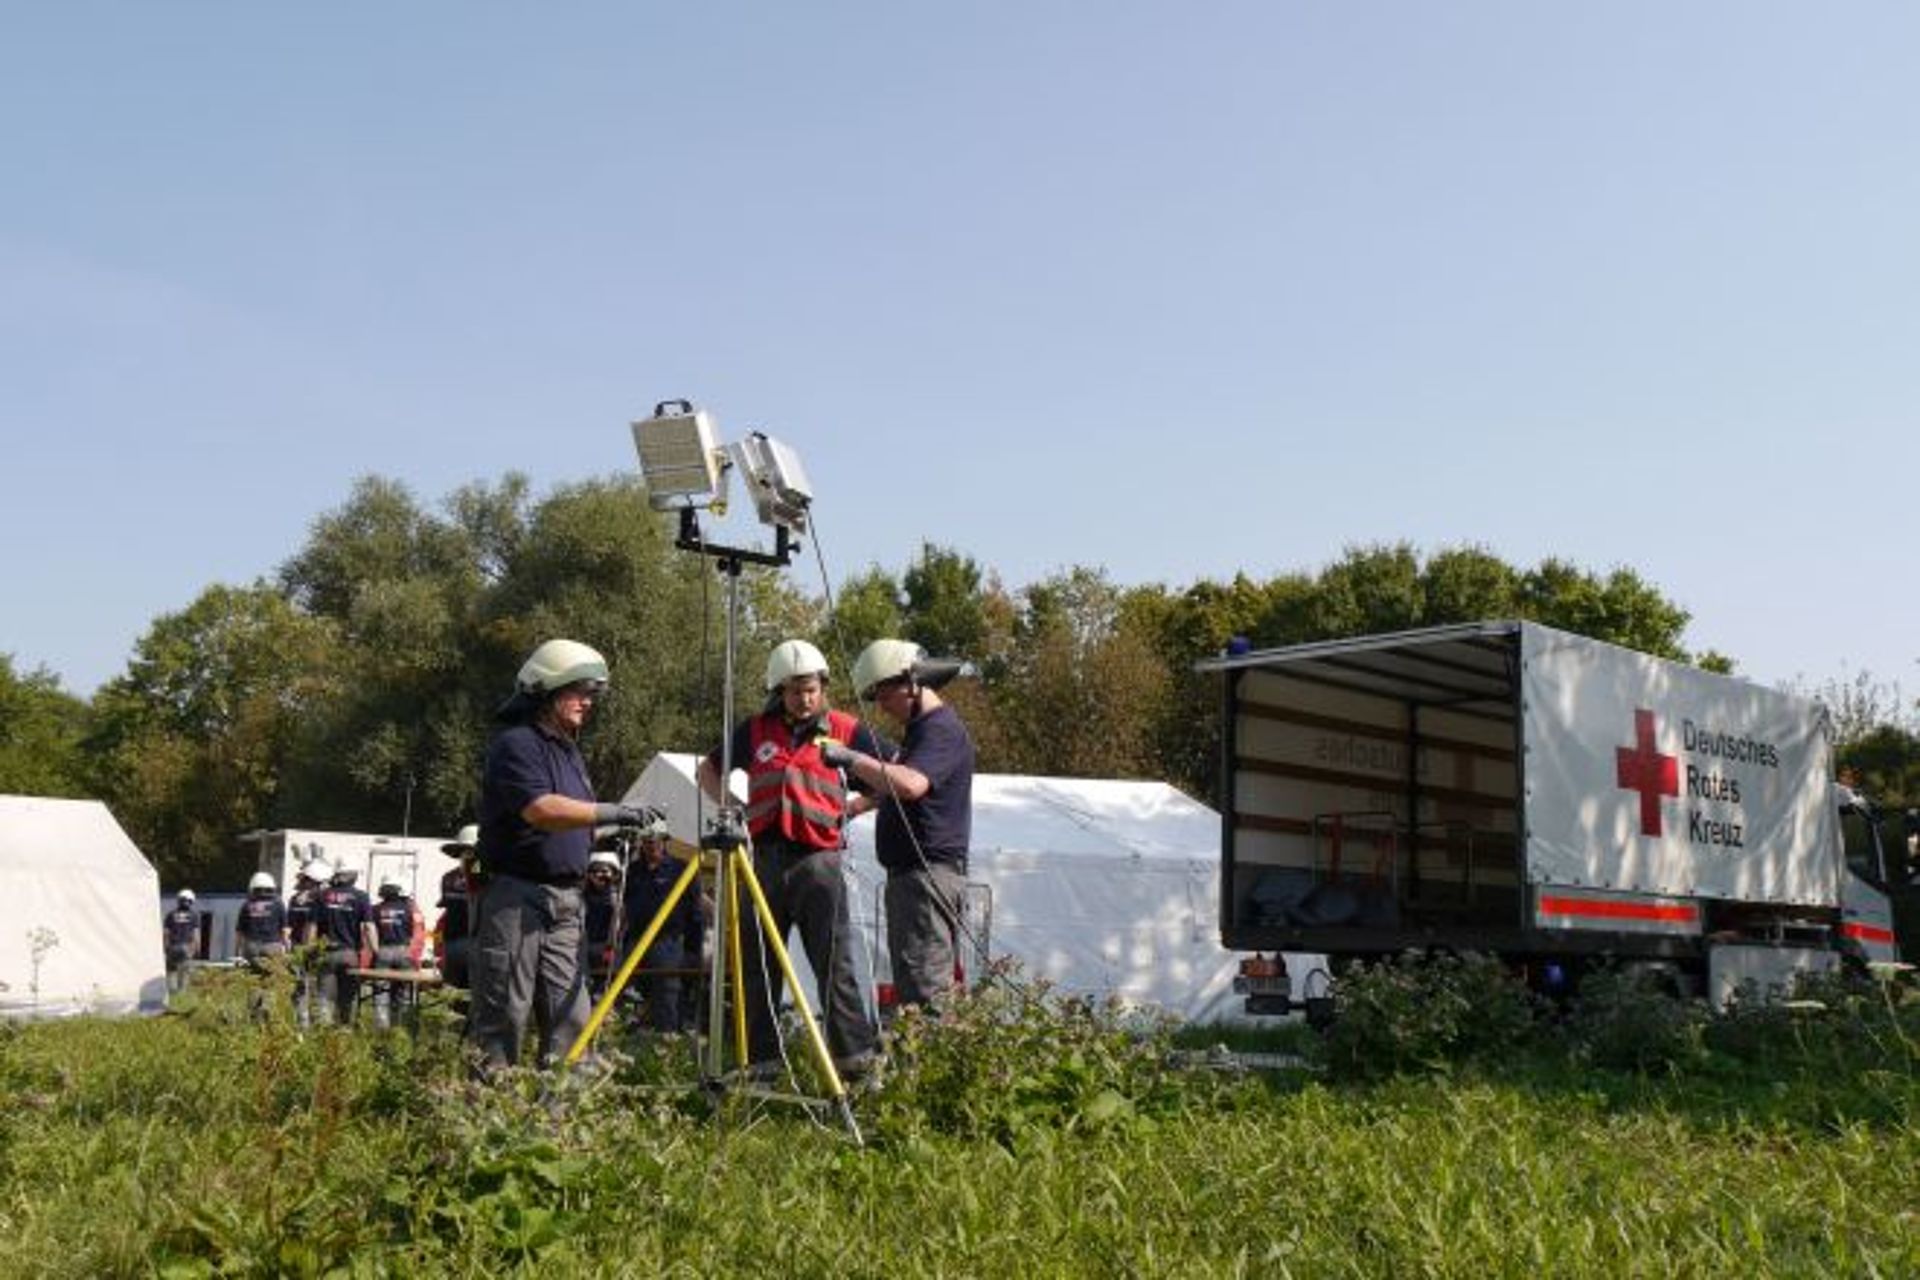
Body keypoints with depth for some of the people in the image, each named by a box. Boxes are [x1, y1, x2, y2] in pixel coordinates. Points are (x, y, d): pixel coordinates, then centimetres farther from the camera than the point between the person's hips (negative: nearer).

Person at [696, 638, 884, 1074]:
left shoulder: (847, 730, 5)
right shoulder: (755, 731, 11)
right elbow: (708, 770, 24)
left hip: (818, 860, -3)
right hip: (764, 858, 3)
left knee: (835, 964, -8)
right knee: (758, 966, 8)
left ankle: (857, 1055, -7)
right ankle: (760, 1060, 16)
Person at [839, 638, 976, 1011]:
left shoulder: (942, 729, -12)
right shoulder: (919, 729, 22)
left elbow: (910, 784, -30)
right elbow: (889, 791, 33)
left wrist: (853, 759, -27)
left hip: (931, 872, -11)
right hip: (908, 873, 11)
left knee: (925, 985, -15)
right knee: (907, 981, 10)